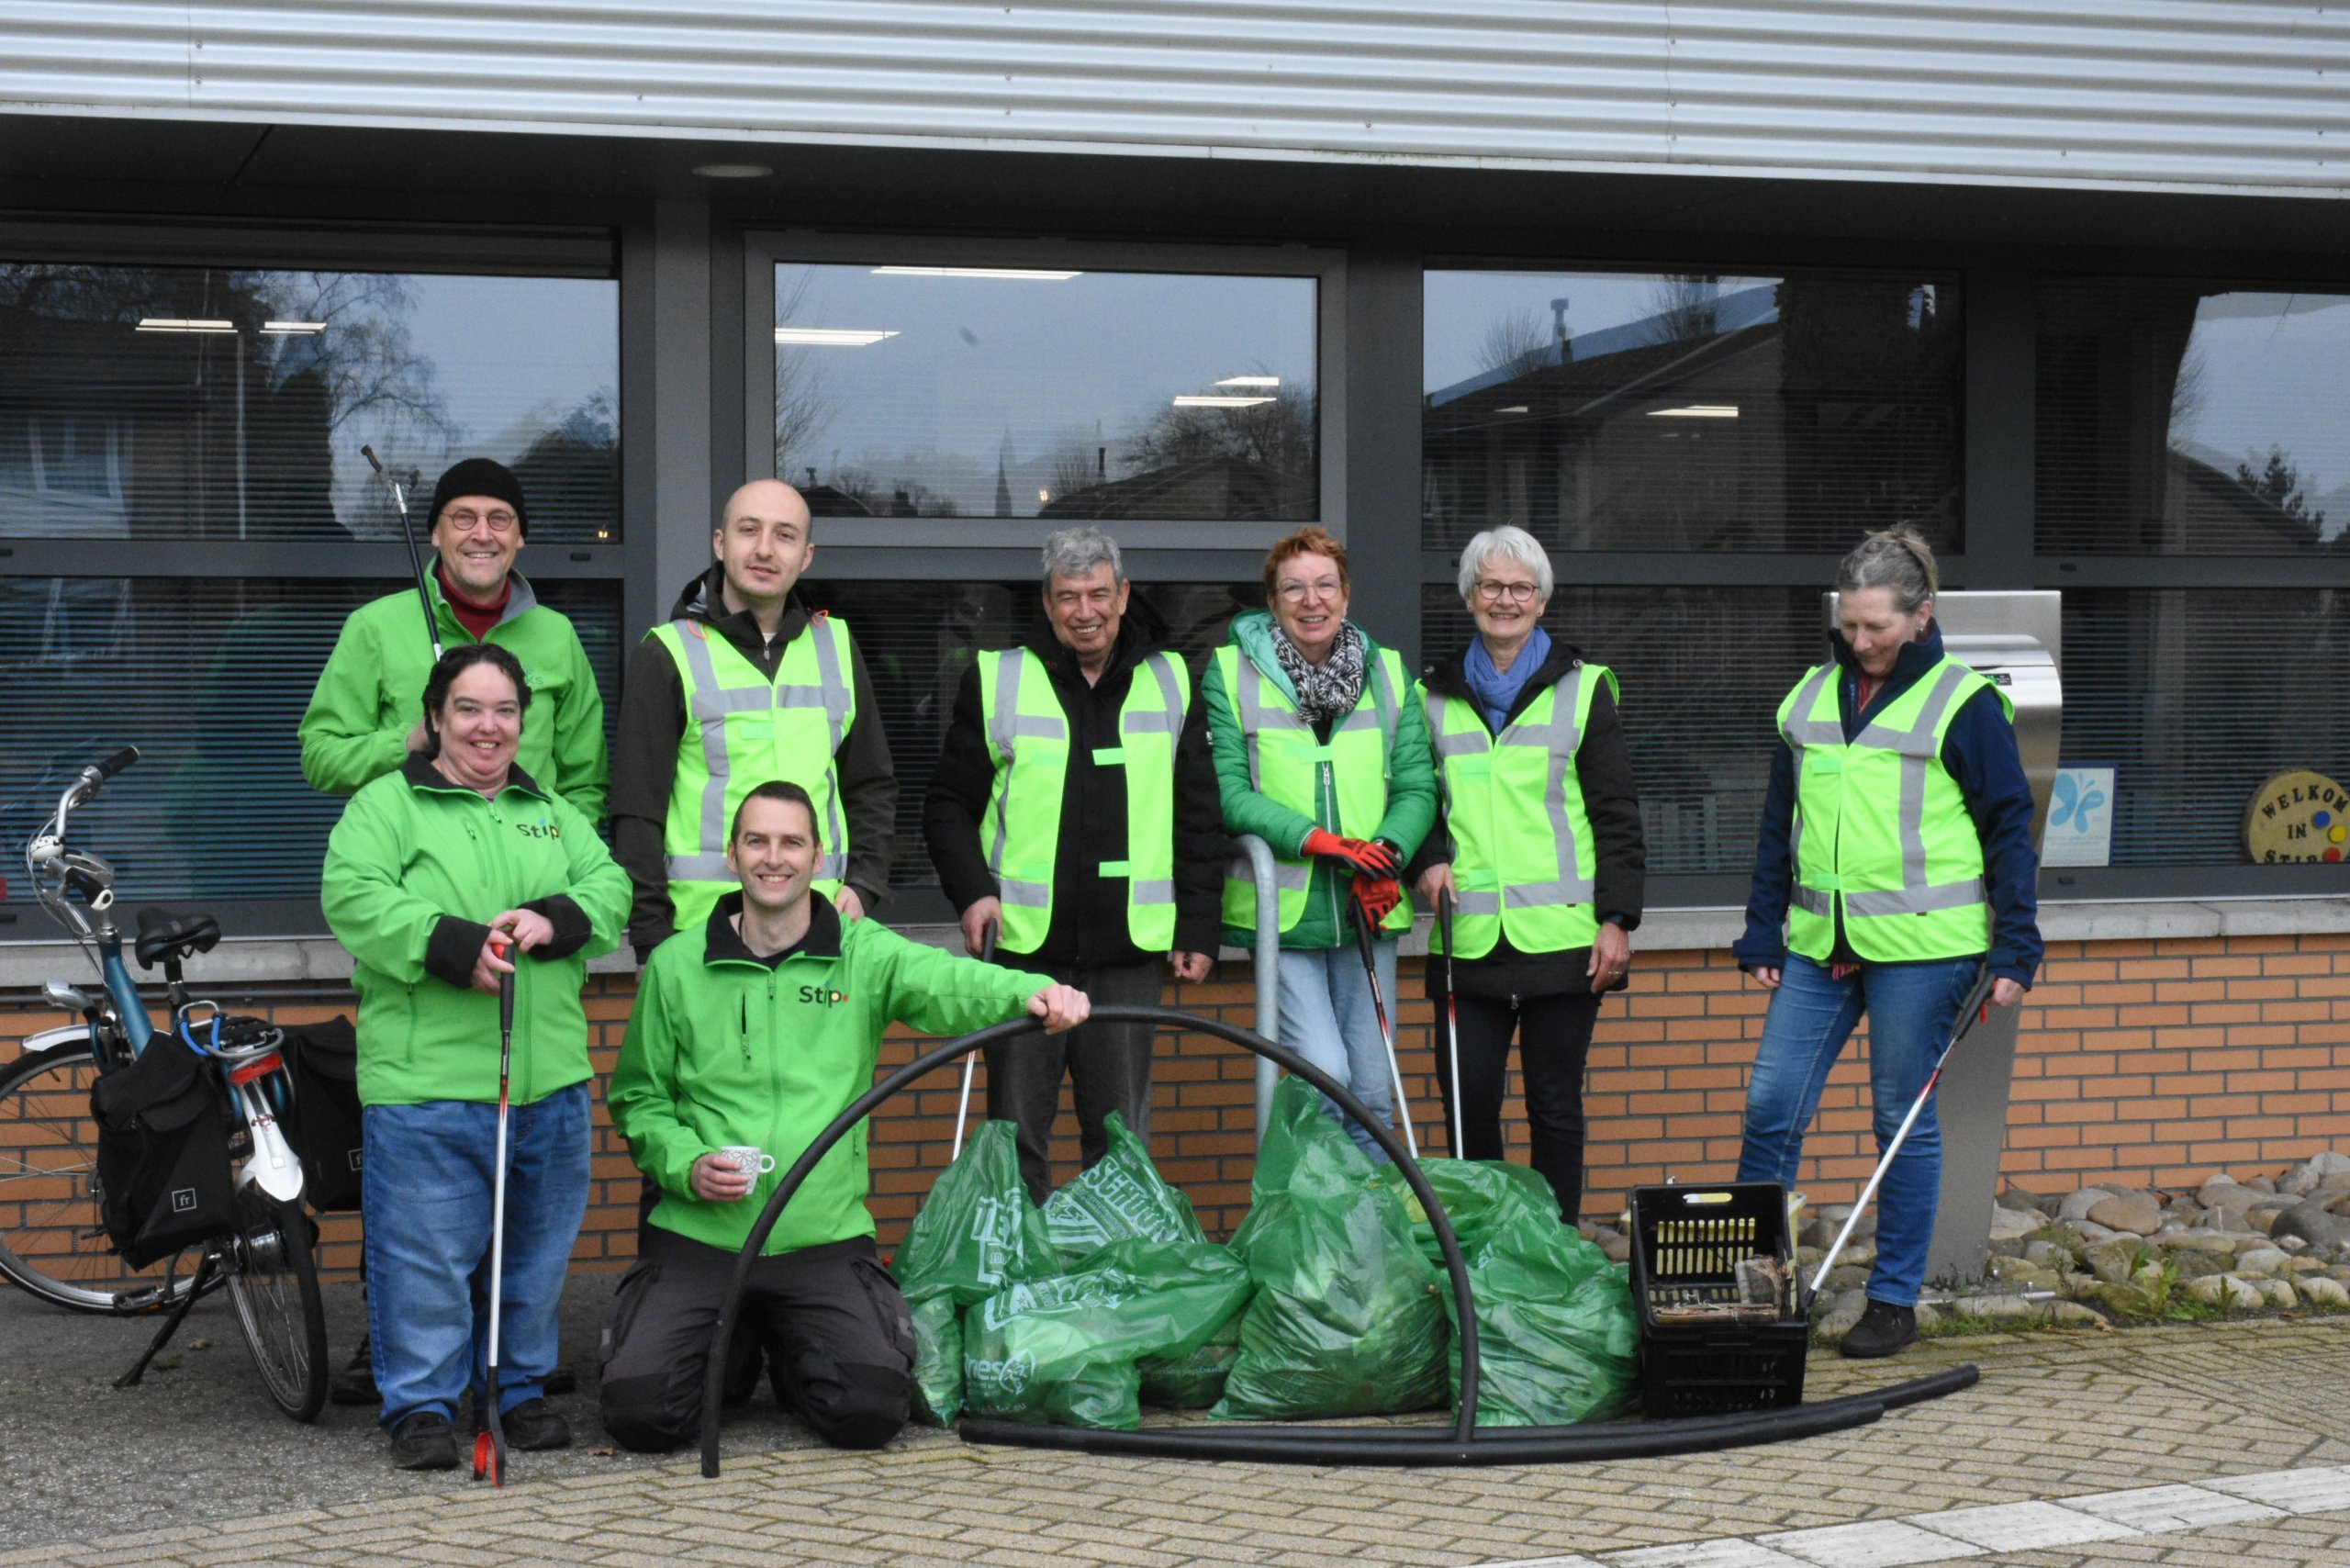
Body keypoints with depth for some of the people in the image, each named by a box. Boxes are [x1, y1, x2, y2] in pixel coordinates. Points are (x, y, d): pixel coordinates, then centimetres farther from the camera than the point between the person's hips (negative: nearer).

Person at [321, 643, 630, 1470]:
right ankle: (422, 1404, 6)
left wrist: (552, 920, -11)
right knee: (426, 1249, -4)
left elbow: (609, 888, 10)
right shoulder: (387, 805, 3)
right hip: (425, 1078, -5)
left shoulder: (555, 814, 21)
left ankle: (522, 1387, 25)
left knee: (537, 1244, 12)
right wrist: (454, 944, -22)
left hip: (549, 1080, 5)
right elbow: (353, 895, -12)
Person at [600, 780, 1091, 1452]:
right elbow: (639, 1096, 11)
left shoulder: (863, 955, 2)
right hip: (696, 1237, 1)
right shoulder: (675, 965, 6)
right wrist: (685, 1164, -10)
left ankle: (790, 1355, 18)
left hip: (823, 1239, 0)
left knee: (871, 1410, -18)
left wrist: (1031, 992, -40)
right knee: (641, 1411, -16)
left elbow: (947, 982, -18)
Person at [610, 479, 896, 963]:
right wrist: (653, 942, -8)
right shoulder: (668, 654, 2)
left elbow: (873, 787, 20)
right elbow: (636, 812, -1)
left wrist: (862, 885, 5)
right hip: (700, 929, -3)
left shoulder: (836, 646, 15)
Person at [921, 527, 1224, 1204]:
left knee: (1121, 1131, 7)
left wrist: (1197, 927, 7)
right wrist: (972, 889, -9)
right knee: (1017, 1129, 4)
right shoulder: (996, 680, 4)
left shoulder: (1169, 681, 10)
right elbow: (948, 802, 7)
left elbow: (1200, 818, 13)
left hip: (1129, 947, 1)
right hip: (1025, 945, -1)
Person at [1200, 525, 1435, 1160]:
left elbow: (1417, 786, 6)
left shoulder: (1389, 673, 11)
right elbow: (1229, 792, -7)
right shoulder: (1230, 672, 0)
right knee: (1323, 1078, -14)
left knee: (1371, 1090, 6)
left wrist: (1385, 854, -14)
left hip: (1368, 912, 4)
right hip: (1282, 912, -4)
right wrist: (1320, 841, -18)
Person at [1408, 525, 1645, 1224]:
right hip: (1468, 939, 2)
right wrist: (1428, 861, -1)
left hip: (1561, 935, -2)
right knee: (1466, 1106, -1)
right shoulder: (1434, 697, 12)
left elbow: (1616, 814, 3)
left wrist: (1616, 918, -5)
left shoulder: (1582, 689, 6)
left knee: (1555, 1106, 2)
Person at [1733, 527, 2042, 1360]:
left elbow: (2008, 829, 0)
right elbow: (1779, 826, 18)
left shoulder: (1965, 703, -2)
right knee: (1769, 1108, 0)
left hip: (1920, 947, -5)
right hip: (1819, 946, 5)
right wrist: (1763, 933, 13)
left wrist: (2014, 948, -5)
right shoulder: (1810, 697, 12)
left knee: (1905, 1123, 3)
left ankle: (1895, 1299, 13)